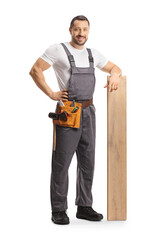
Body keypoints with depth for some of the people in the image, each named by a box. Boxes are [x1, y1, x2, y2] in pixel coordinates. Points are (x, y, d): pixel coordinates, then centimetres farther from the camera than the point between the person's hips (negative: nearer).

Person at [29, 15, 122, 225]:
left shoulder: (93, 54, 15)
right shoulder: (57, 50, -2)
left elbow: (115, 68, 24)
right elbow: (35, 70, -5)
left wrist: (115, 75, 1)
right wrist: (51, 94, -10)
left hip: (89, 112, 6)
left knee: (87, 162, 9)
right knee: (61, 163, -2)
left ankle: (84, 207, 21)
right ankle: (58, 210, 8)